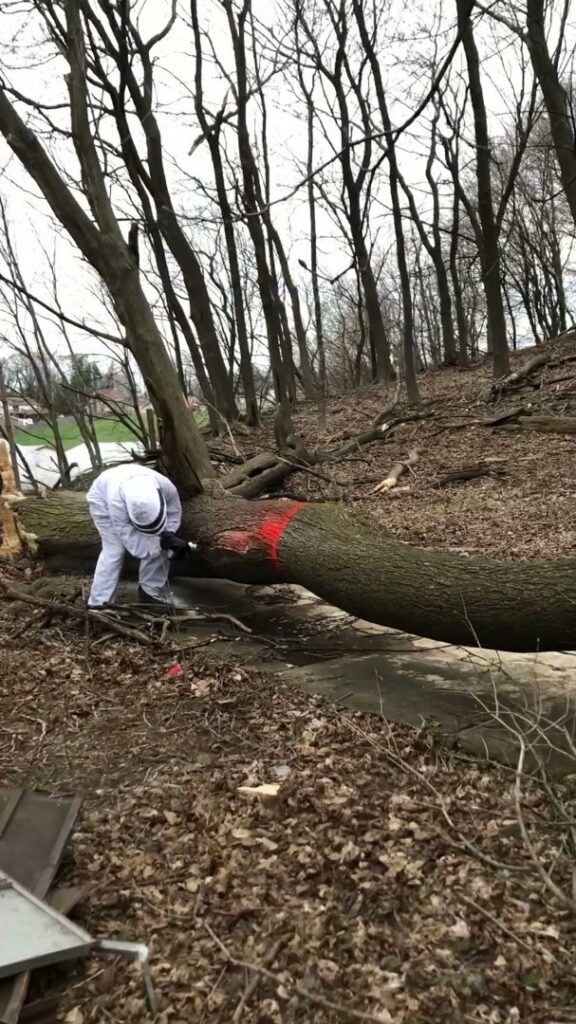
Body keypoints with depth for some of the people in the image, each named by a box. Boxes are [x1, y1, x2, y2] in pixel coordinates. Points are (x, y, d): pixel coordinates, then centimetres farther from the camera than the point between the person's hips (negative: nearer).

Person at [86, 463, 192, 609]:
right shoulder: (116, 502, -47)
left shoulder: (166, 487, -39)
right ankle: (99, 603, -9)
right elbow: (133, 542, -39)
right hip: (103, 500, -4)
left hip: (141, 501, 4)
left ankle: (151, 591, 11)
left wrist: (168, 535, -32)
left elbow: (173, 513, -16)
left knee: (154, 541, -6)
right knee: (114, 550, -17)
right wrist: (162, 543, -48)